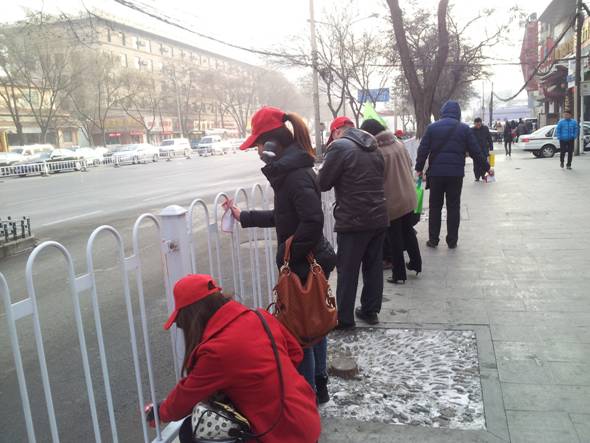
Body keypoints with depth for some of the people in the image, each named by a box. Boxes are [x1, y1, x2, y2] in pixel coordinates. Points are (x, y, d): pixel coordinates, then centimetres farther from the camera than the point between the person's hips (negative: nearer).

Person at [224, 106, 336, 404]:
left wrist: (287, 255, -20)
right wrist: (244, 217, 20)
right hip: (312, 262, 10)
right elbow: (284, 216, 18)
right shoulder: (292, 168, 9)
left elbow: (313, 221, -30)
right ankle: (319, 385, 37)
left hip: (304, 267, -10)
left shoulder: (296, 174, -22)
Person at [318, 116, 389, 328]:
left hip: (353, 221, -7)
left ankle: (344, 318, 12)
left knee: (347, 271, 3)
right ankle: (370, 310, 26)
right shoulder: (374, 148, 13)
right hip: (379, 218, 7)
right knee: (374, 266, 15)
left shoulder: (339, 146, -10)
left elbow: (323, 183, -9)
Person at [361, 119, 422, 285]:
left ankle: (399, 274, 16)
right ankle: (416, 263, 36)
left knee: (395, 239, 7)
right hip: (409, 198, 6)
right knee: (408, 231, 23)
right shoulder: (399, 143, -1)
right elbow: (409, 164, 11)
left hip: (392, 201, -6)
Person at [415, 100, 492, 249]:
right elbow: (475, 151, 2)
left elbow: (423, 150, 0)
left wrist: (419, 168, 11)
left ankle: (433, 239, 11)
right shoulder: (464, 129, 1)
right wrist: (487, 167, 13)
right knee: (453, 207, 7)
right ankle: (452, 241, 10)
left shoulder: (432, 127, 2)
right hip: (456, 174, 0)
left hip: (436, 173, 0)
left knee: (435, 207, 9)